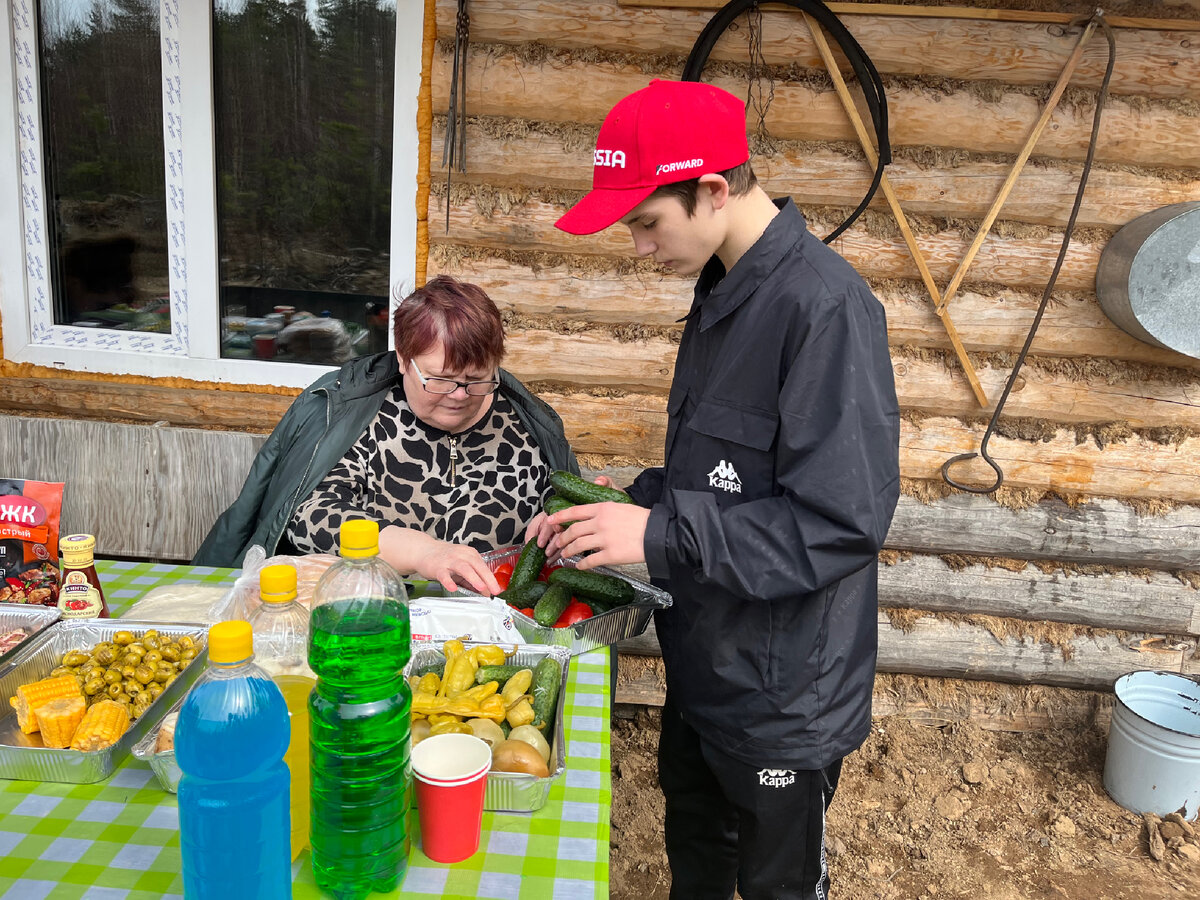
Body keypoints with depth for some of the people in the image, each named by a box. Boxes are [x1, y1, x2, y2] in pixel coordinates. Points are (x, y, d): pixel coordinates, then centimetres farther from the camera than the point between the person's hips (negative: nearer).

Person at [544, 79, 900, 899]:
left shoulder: (825, 308, -25)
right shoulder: (724, 292, 4)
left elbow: (842, 524, -28)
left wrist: (660, 534, -26)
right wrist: (629, 504, -1)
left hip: (784, 696, -8)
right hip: (705, 664, 8)